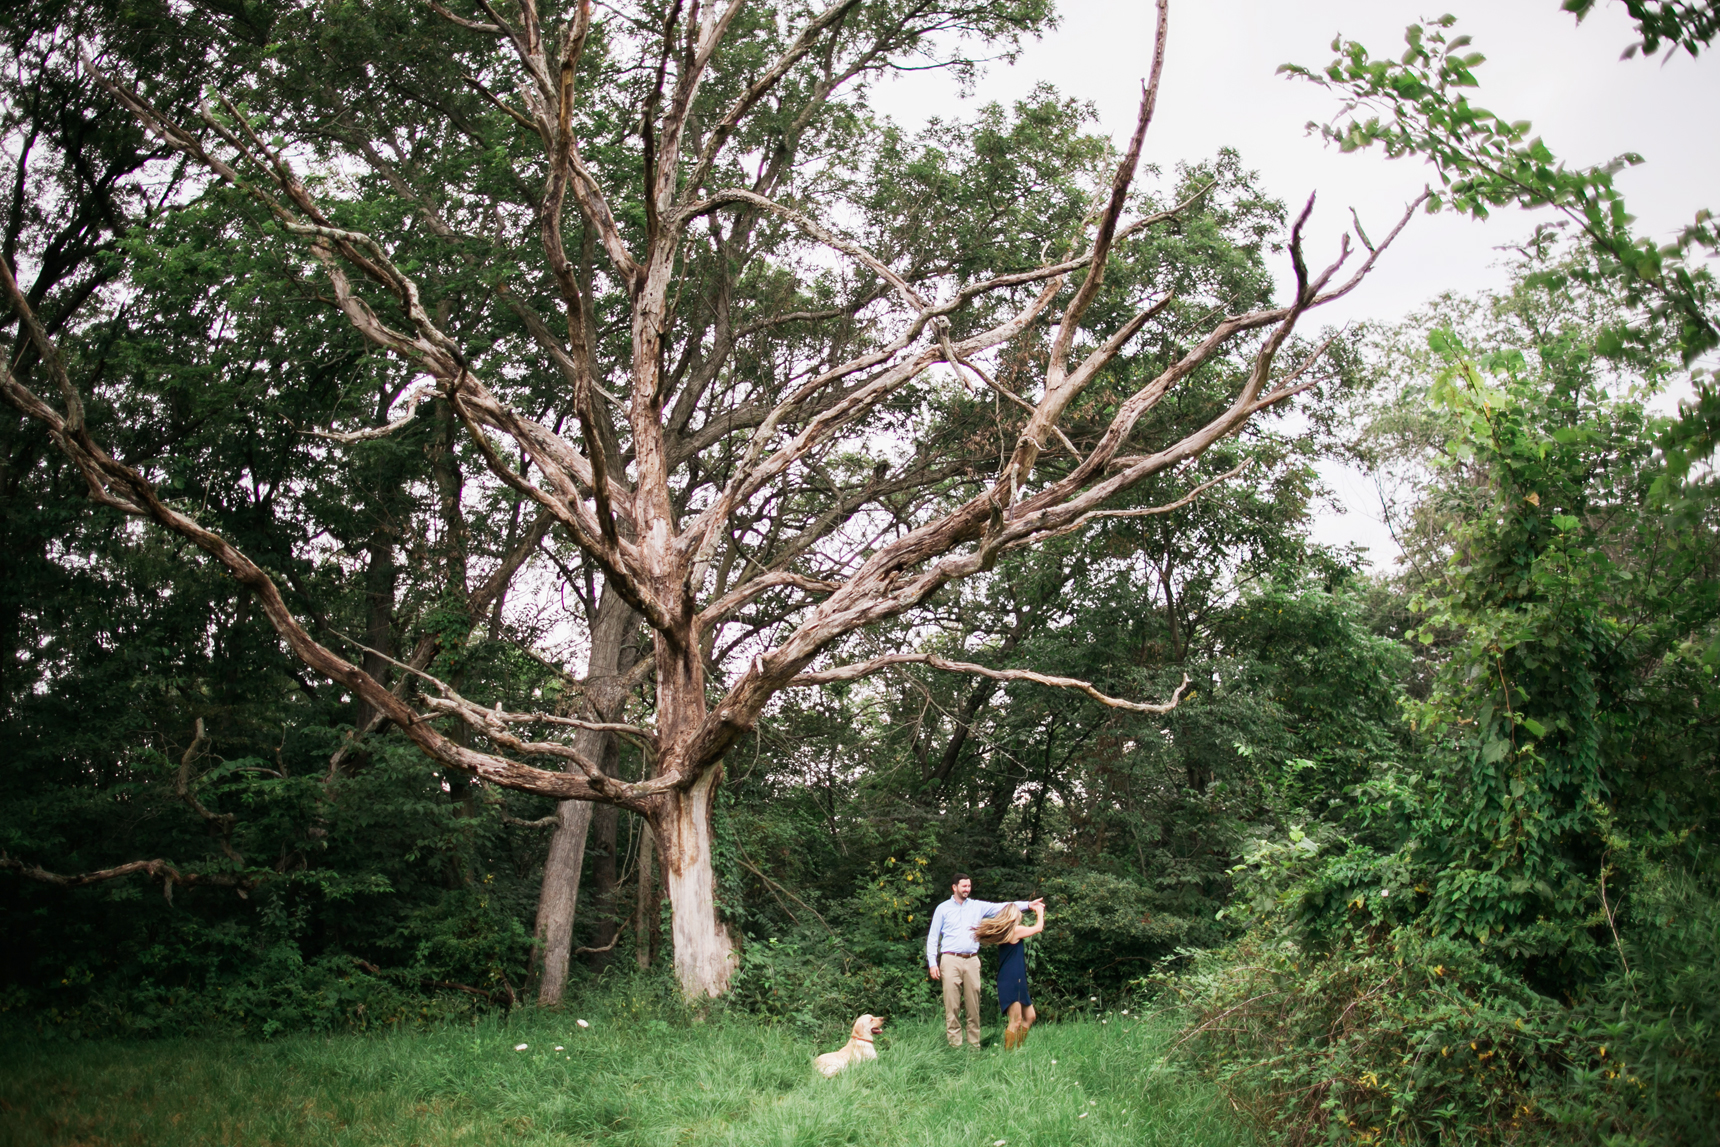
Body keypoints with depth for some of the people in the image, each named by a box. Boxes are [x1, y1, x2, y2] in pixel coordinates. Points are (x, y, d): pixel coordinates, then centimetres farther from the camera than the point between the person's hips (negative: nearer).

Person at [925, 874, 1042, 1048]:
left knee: (973, 1005, 3)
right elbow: (932, 937, 7)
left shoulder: (978, 906, 12)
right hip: (951, 960, -2)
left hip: (971, 960, 2)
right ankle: (954, 1045, -1)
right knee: (951, 1005, -5)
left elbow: (1001, 907, 4)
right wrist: (932, 963, -2)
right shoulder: (943, 909, 7)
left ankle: (974, 1044, 8)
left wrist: (1028, 904, -7)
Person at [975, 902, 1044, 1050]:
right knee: (1016, 1021, -9)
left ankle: (1017, 1049, 17)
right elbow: (1038, 928, 1)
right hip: (1012, 981, -10)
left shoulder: (1003, 932, 13)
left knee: (1029, 1017, 14)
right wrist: (1040, 912, 18)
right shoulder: (1015, 930, -12)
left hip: (1016, 982, 10)